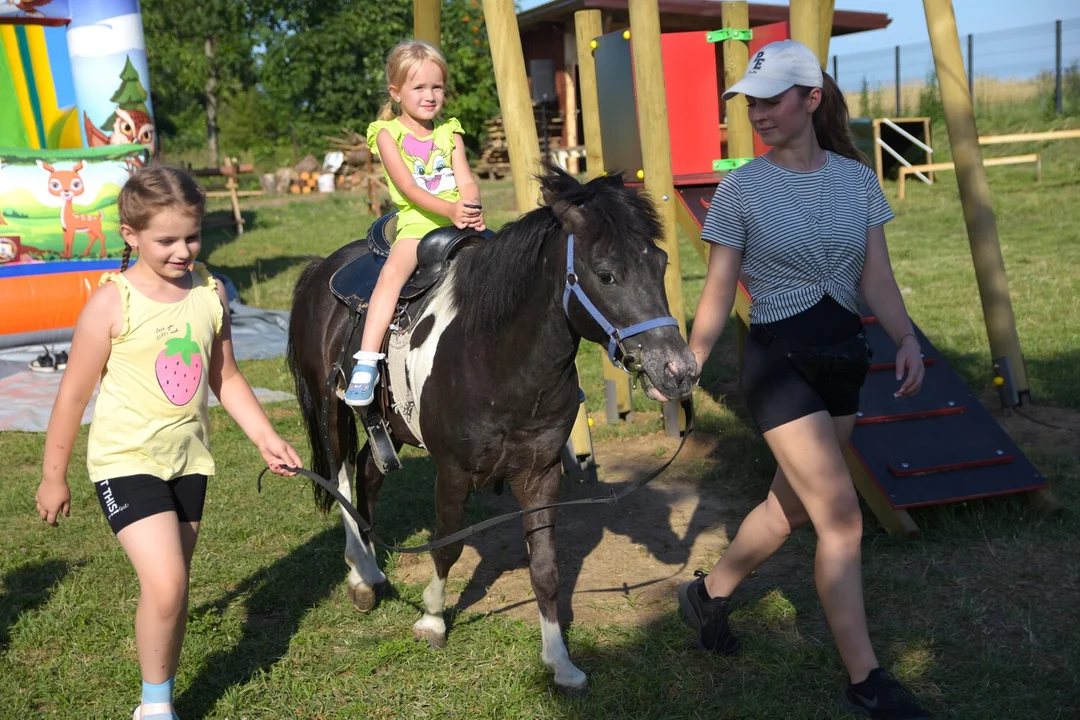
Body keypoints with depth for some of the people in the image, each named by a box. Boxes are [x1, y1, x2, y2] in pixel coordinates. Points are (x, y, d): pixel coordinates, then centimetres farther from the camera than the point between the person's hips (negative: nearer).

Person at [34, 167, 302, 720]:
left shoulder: (210, 292, 0)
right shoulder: (112, 303, -15)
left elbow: (225, 377, 11)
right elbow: (74, 393, -7)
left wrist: (265, 437, 6)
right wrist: (53, 476, -1)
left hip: (188, 460, 5)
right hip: (125, 461, -5)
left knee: (175, 587, 14)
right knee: (164, 584, -15)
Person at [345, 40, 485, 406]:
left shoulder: (450, 132, 16)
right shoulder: (388, 132, 4)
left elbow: (466, 181, 3)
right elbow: (408, 187, -9)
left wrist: (473, 210, -20)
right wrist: (449, 209, -25)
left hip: (460, 222, 4)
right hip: (417, 222, -4)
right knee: (392, 271, -30)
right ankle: (366, 364, -32)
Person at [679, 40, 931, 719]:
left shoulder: (858, 179, 3)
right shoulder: (741, 189, -6)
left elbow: (877, 278, 1)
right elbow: (718, 294, -3)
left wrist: (907, 338, -16)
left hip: (845, 358, 5)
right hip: (778, 360, -5)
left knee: (792, 504, 14)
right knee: (842, 515, -9)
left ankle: (708, 592, 37)